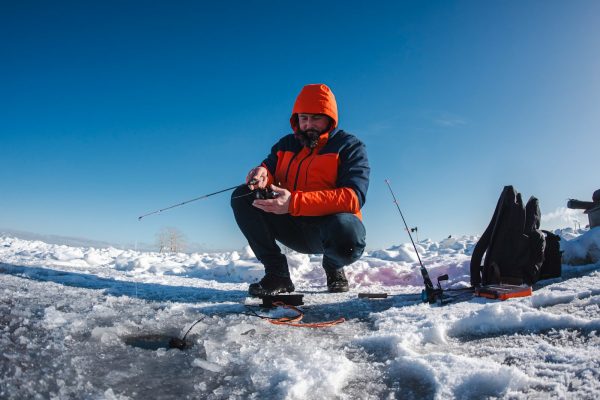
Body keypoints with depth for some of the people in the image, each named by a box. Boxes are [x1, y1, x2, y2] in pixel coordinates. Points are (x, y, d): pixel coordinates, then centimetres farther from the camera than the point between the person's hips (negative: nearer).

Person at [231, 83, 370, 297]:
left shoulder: (350, 146, -5)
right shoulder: (286, 144, 12)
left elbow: (353, 197, -21)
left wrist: (294, 202, -33)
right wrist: (261, 176, -22)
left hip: (330, 224, -4)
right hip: (292, 227, 5)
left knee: (348, 239, -39)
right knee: (242, 197, -12)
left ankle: (333, 267, 2)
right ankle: (277, 274, -7)